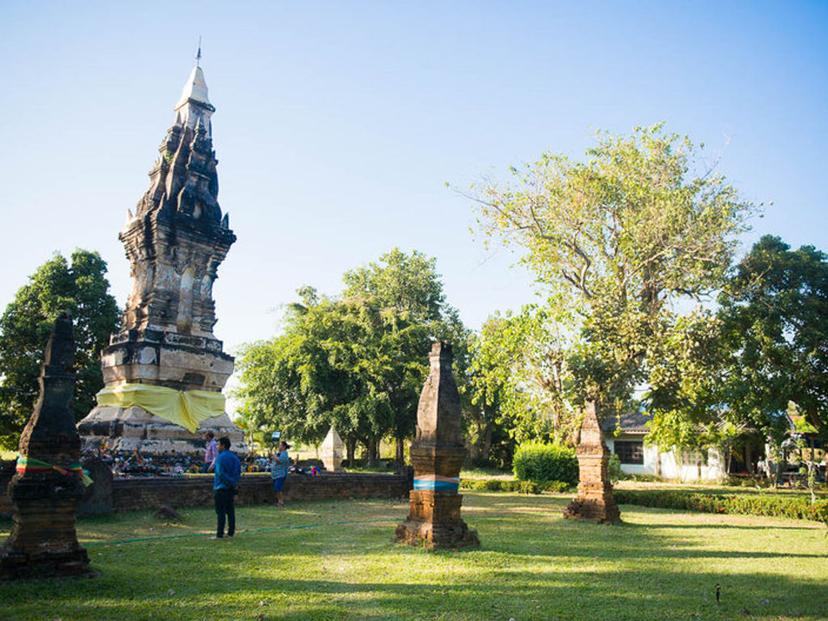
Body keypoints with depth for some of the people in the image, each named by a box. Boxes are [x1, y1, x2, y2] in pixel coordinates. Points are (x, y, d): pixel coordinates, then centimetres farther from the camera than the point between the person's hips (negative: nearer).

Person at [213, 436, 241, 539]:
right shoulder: (235, 457, 11)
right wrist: (234, 483, 7)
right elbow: (238, 473, 10)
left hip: (221, 488, -7)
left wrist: (231, 483, -13)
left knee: (220, 512, -4)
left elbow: (220, 473, -19)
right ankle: (231, 533, 14)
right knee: (230, 511, 11)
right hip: (231, 488, 7)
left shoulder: (220, 457, -12)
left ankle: (219, 534, -2)